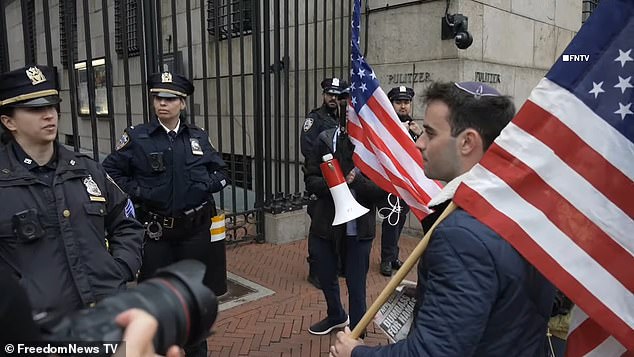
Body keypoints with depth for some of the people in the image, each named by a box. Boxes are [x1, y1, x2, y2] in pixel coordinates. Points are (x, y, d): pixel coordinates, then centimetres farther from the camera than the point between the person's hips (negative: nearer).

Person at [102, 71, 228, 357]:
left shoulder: (198, 137, 4)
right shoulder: (136, 137, -5)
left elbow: (221, 172, 12)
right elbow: (110, 172, 1)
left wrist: (204, 186, -5)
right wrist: (136, 192, -10)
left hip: (196, 228, 3)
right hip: (156, 230, -2)